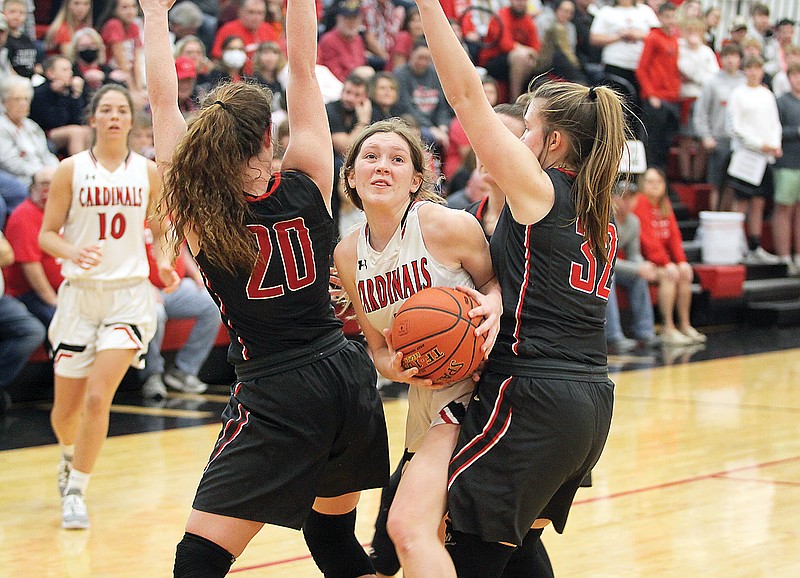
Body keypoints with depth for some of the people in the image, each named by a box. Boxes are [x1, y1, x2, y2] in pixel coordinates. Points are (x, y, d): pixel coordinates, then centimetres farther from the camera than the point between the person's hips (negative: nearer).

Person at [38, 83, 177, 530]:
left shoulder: (148, 172, 4)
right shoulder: (71, 170, 0)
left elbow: (160, 229, 16)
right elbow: (47, 234, 1)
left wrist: (165, 264, -4)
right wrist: (73, 252, -20)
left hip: (129, 295, 0)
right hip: (80, 293, 0)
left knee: (98, 397, -16)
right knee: (67, 407, 7)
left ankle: (76, 491, -3)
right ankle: (70, 458, 41)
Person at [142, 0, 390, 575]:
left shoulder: (195, 209, -9)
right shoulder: (307, 182, -4)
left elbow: (163, 100, 1)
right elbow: (303, 64, 2)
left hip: (277, 396, -4)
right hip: (350, 376, 4)